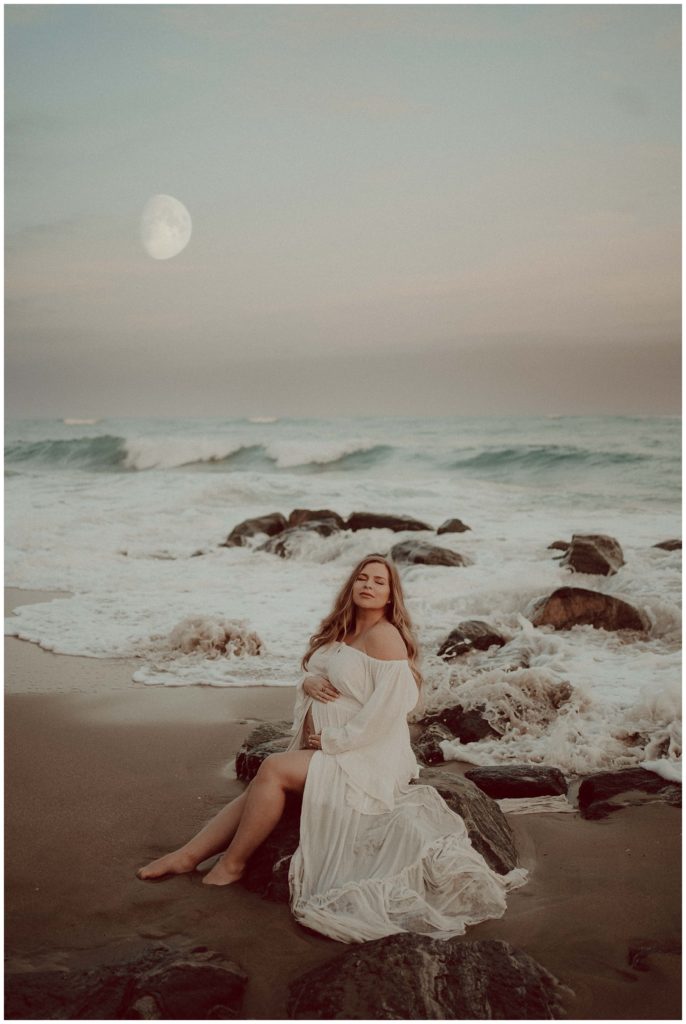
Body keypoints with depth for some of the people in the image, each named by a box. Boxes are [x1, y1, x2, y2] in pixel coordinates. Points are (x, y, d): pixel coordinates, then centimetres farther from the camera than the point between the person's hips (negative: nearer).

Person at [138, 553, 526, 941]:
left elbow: (386, 710, -22)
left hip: (370, 759, -8)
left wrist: (333, 741, -16)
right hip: (326, 749, 8)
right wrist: (308, 682, -6)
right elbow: (314, 677, 20)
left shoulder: (384, 636, -15)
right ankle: (188, 856, -3)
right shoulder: (343, 632, 12)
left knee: (273, 769, -20)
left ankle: (231, 866, -6)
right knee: (259, 788, -6)